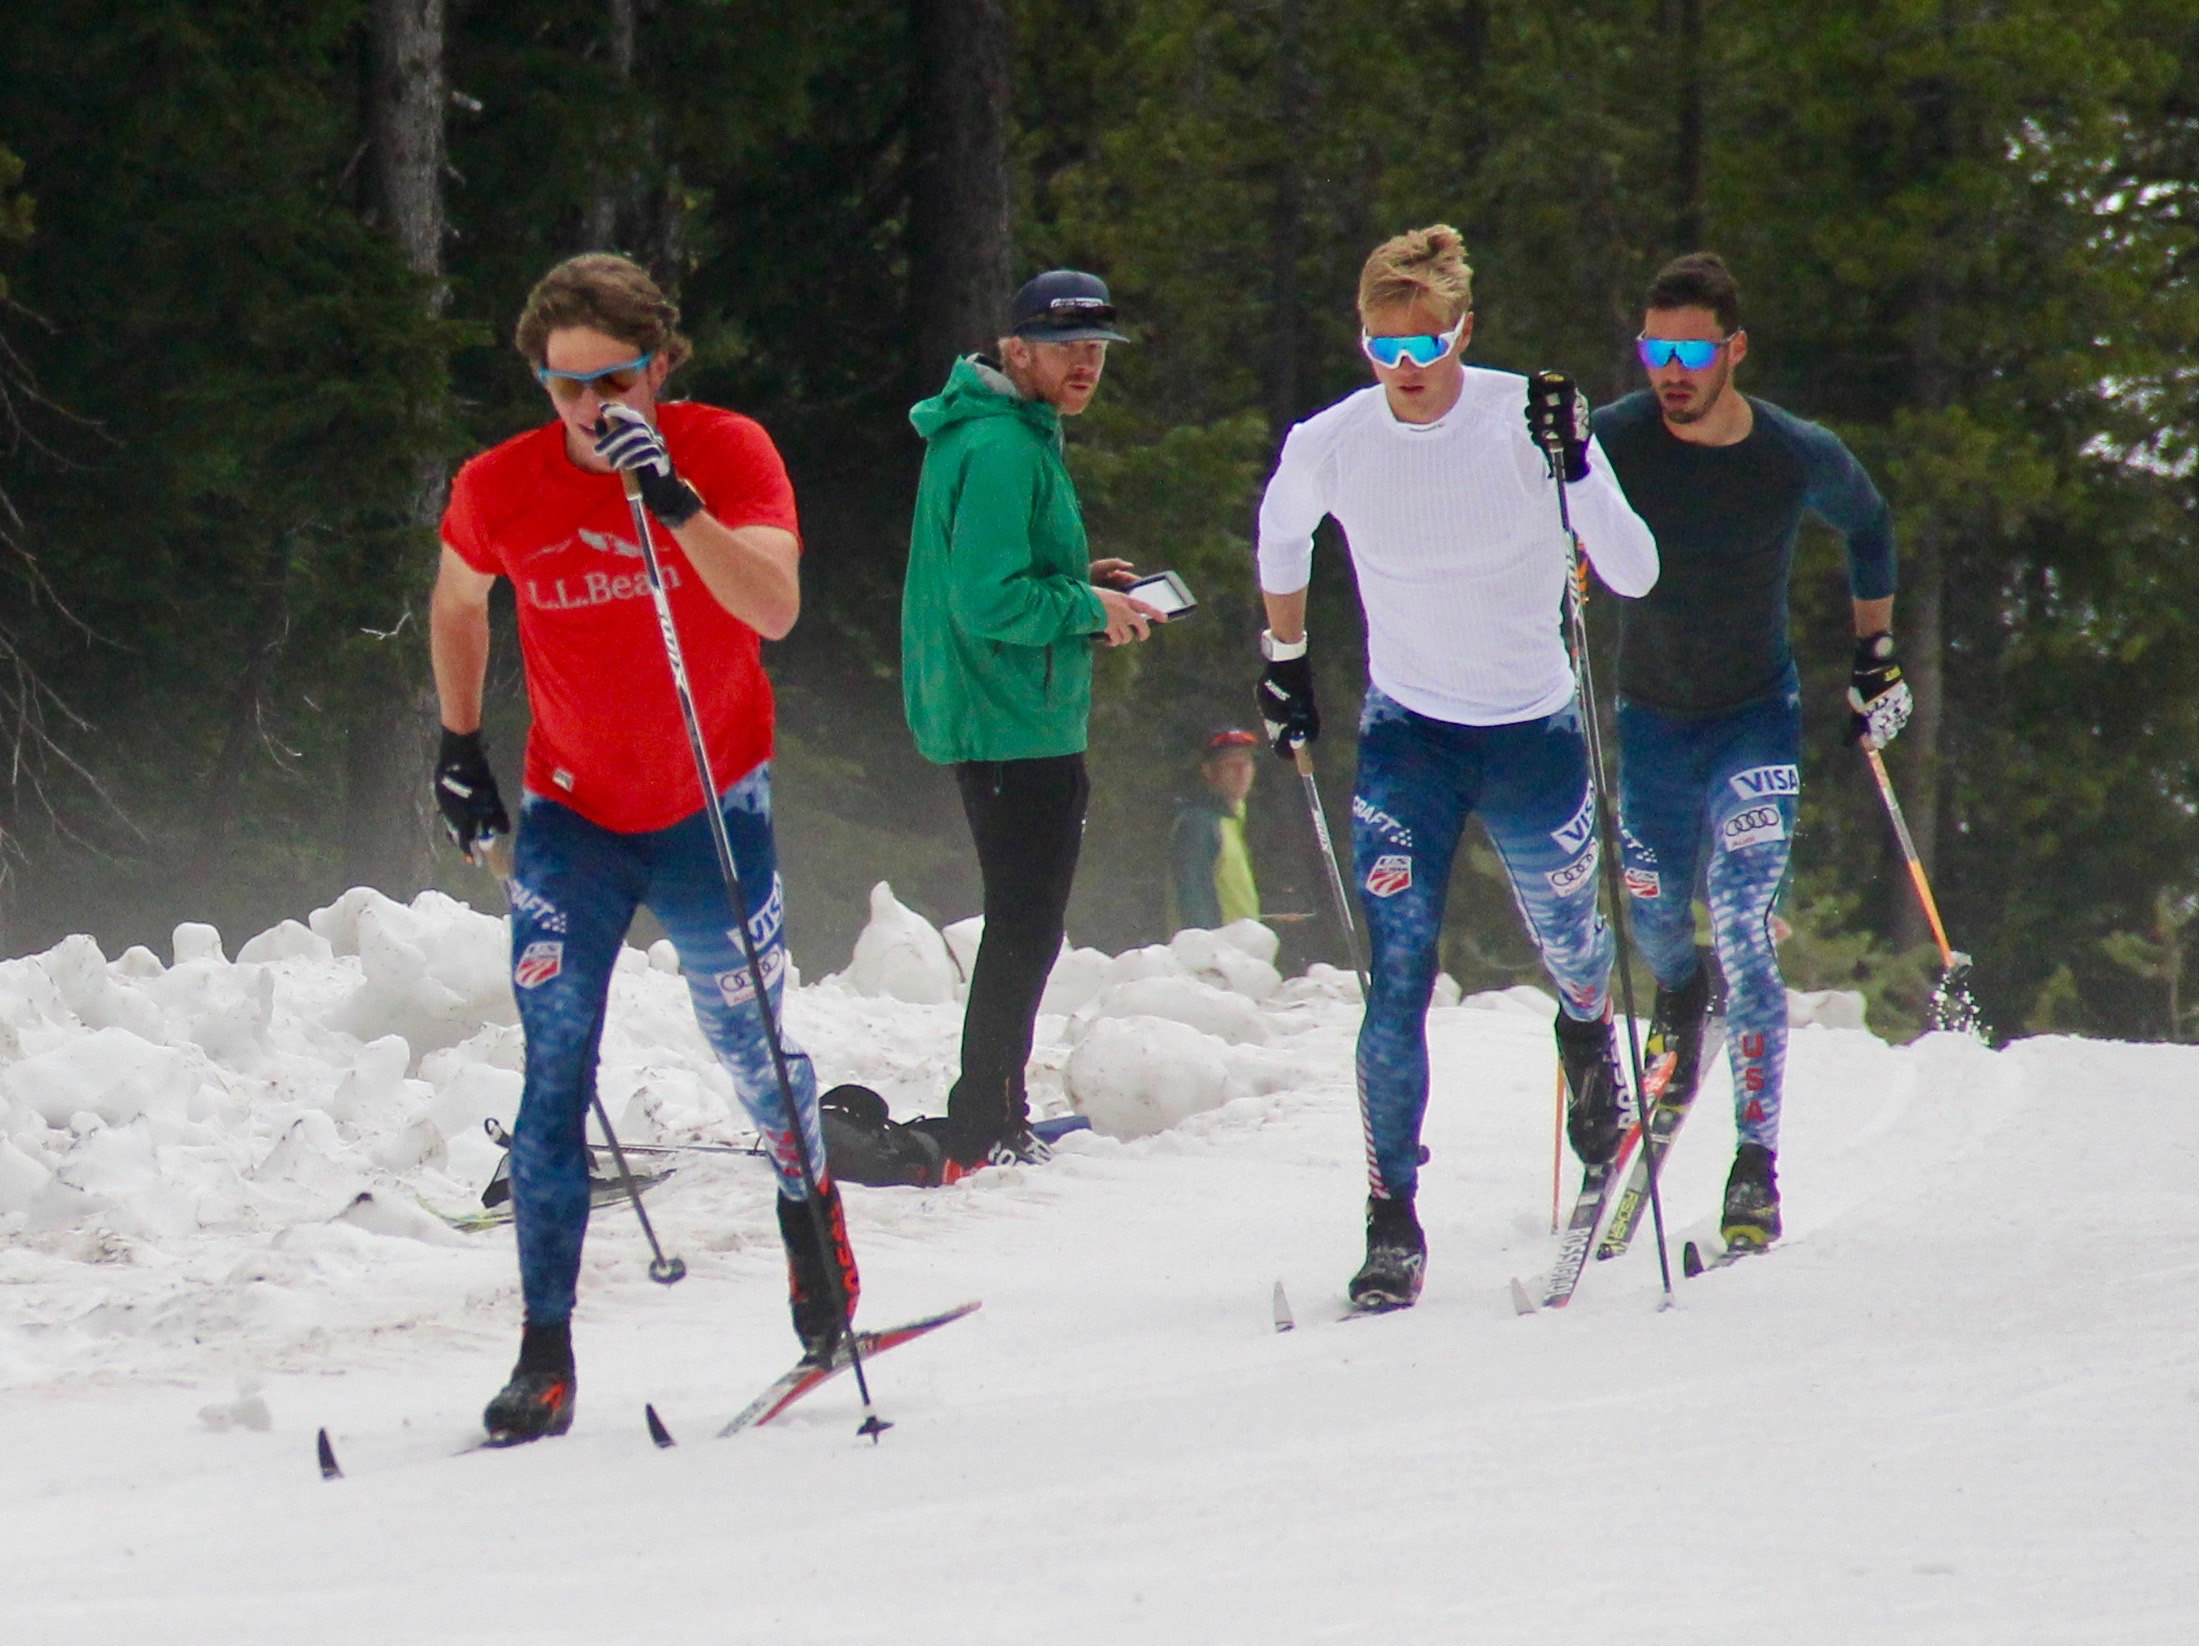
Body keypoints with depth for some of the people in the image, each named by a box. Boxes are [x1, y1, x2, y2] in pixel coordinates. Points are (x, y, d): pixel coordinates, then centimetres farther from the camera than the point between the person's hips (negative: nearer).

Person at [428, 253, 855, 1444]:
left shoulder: (727, 453, -15)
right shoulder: (502, 489, -9)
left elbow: (774, 607, -30)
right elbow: (457, 601, 14)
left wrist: (674, 497, -40)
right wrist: (459, 746, 12)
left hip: (715, 809, -1)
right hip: (571, 813, 1)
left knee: (750, 1051, 10)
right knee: (554, 1071, -10)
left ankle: (810, 1210, 42)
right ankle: (545, 1354, -10)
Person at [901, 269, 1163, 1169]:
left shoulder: (1020, 436, 14)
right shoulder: (1001, 450, -19)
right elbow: (989, 602, -25)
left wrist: (1080, 583, 10)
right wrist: (1088, 609, -14)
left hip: (1006, 721, 11)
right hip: (1016, 724, -11)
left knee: (1024, 926, 19)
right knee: (1026, 931, -5)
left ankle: (992, 1120, 28)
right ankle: (986, 1127, -1)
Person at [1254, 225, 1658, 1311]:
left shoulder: (1524, 423, -16)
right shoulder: (1330, 446, -11)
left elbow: (1634, 575, -20)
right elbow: (1280, 536, 14)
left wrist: (1576, 472, -35)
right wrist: (1285, 660, 18)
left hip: (1532, 732, 0)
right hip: (1406, 733, 0)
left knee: (1569, 947, 17)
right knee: (1398, 970, -14)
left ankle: (1587, 1038, 55)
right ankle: (1391, 1219, -11)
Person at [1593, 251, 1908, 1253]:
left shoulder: (1801, 457, -15)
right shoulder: (1610, 443, -16)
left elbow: (1868, 528, 7)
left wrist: (1877, 659, 10)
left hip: (1757, 718, -2)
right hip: (1650, 718, 2)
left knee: (1742, 929, -15)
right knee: (1656, 923, 14)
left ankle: (1757, 1167, -13)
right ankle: (1679, 1003, 52)